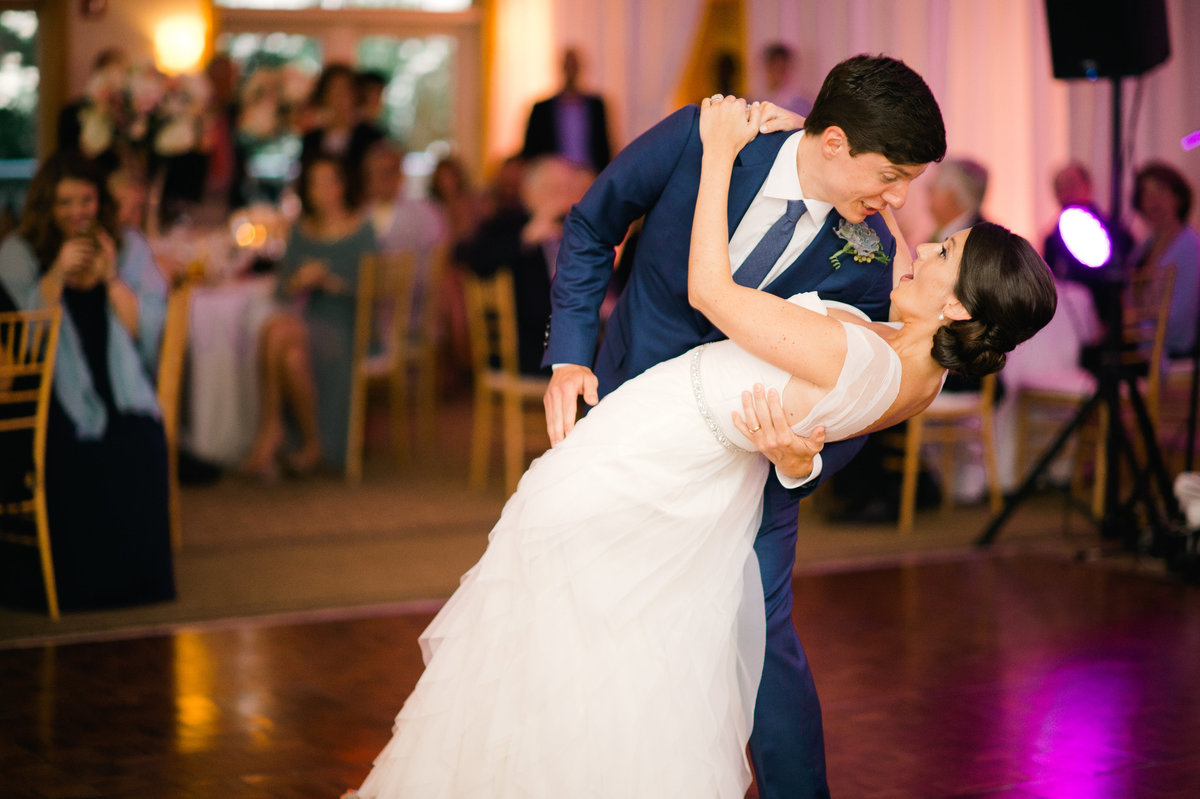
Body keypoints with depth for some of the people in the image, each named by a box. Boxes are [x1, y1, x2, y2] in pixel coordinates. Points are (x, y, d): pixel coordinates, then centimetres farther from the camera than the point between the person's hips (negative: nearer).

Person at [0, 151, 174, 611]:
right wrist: (58, 274, -16)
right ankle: (77, 585, -12)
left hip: (121, 391, 2)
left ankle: (134, 577, -9)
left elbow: (147, 329, 4)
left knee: (140, 451, -29)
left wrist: (111, 278, -9)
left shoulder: (129, 246, 10)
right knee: (75, 459, -31)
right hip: (54, 396, -1)